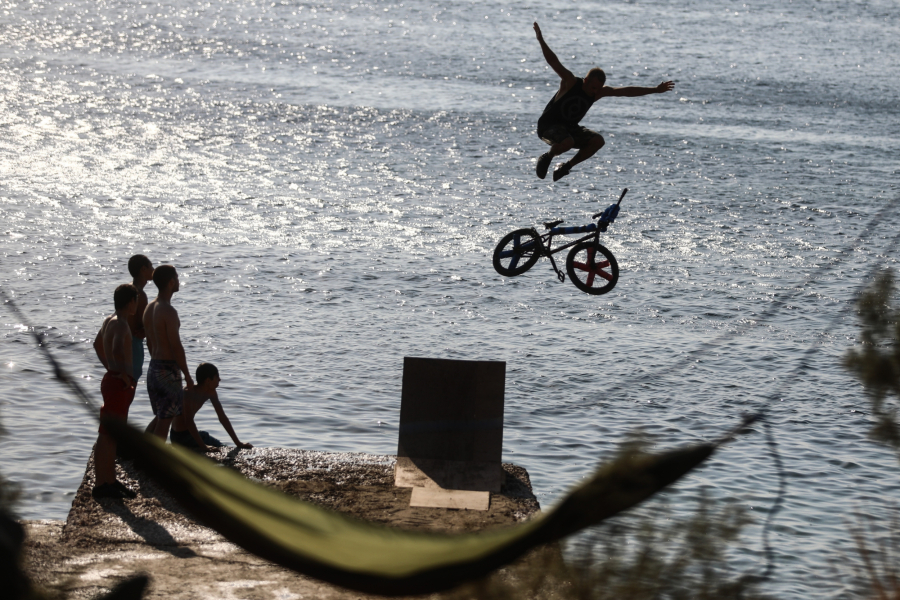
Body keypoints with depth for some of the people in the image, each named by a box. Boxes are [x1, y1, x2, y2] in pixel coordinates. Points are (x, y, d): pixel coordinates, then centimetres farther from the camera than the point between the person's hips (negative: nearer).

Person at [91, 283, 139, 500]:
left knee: (112, 435, 16)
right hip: (118, 383, -10)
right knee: (107, 435, -7)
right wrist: (124, 374, -24)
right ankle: (100, 485, -4)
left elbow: (97, 345, 29)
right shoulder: (120, 324, -18)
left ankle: (110, 480, 24)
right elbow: (117, 350, -37)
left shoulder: (110, 320, 12)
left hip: (113, 379, 10)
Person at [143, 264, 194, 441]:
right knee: (165, 420, -1)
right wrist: (187, 375, -12)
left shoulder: (149, 308, 10)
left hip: (154, 367, 9)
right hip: (169, 370, -9)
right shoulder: (169, 311, -18)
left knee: (160, 417, 18)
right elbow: (176, 346, -18)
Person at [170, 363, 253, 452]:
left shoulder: (210, 392, 0)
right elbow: (189, 422, -35)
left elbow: (222, 417, 3)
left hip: (191, 433, 9)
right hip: (180, 437, -9)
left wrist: (238, 443, -1)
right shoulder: (188, 393, -27)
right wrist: (203, 446, -39)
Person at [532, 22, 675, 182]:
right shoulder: (570, 82, -19)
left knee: (598, 141, -14)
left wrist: (655, 90, -3)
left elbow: (627, 91, -1)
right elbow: (553, 62, -30)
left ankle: (567, 166, 0)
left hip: (570, 128, 6)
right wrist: (541, 41, -42)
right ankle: (547, 157, -4)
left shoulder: (600, 91, -4)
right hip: (548, 126, -6)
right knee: (567, 142, -36)